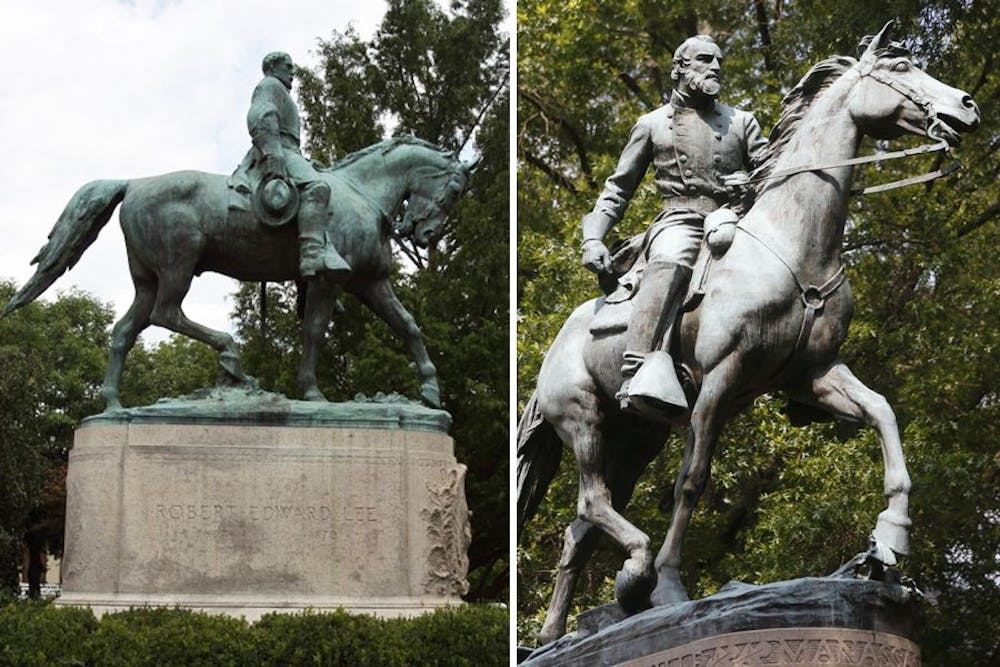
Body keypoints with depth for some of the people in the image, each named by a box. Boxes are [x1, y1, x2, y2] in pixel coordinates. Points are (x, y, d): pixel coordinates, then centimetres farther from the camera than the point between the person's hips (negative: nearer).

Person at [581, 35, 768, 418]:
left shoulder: (741, 122, 23)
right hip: (679, 223, -4)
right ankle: (646, 370, -58)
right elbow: (619, 188, 19)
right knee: (670, 265, -38)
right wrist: (594, 238, 5)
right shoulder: (652, 124, 19)